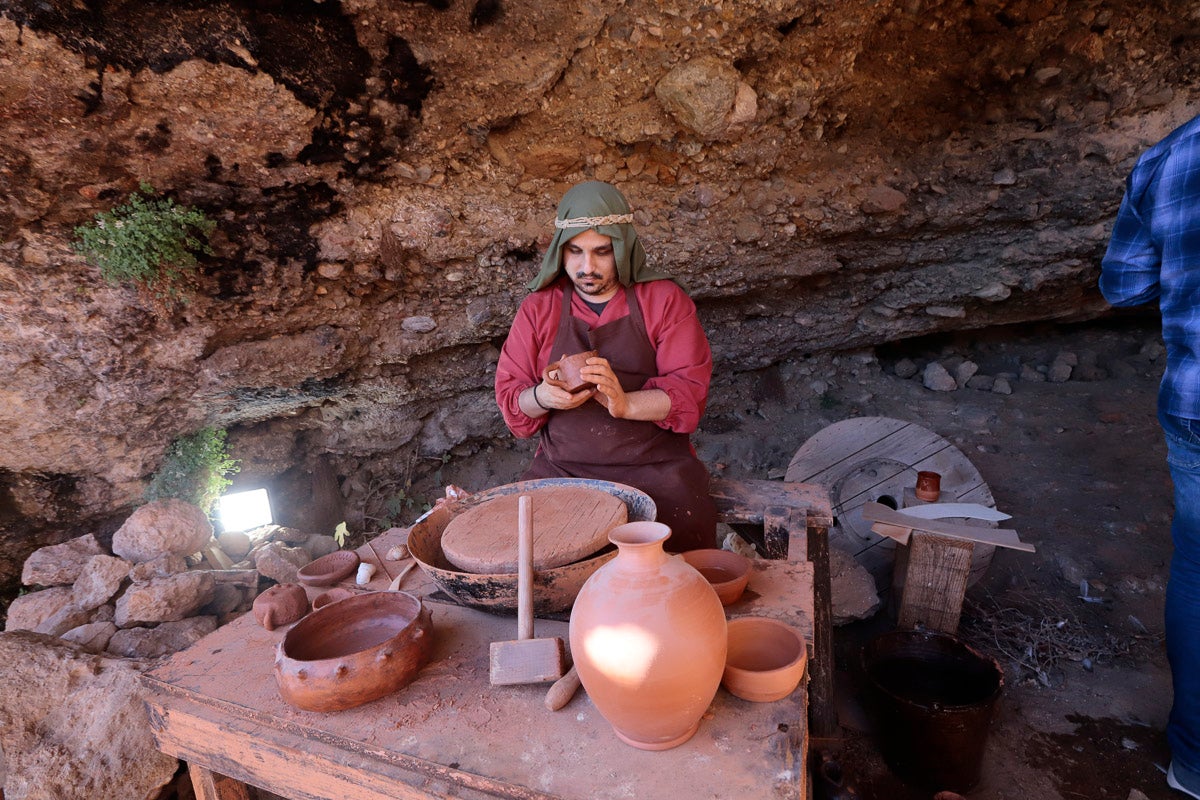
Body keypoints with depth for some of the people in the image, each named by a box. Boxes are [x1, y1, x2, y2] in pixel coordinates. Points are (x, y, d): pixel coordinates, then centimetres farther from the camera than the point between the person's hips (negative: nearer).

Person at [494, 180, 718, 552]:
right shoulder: (539, 307, 8)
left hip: (654, 465, -1)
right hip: (562, 468, 2)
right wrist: (542, 398, -15)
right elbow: (509, 393, 9)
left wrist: (625, 403, -23)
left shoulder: (665, 300, 2)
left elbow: (691, 390, -4)